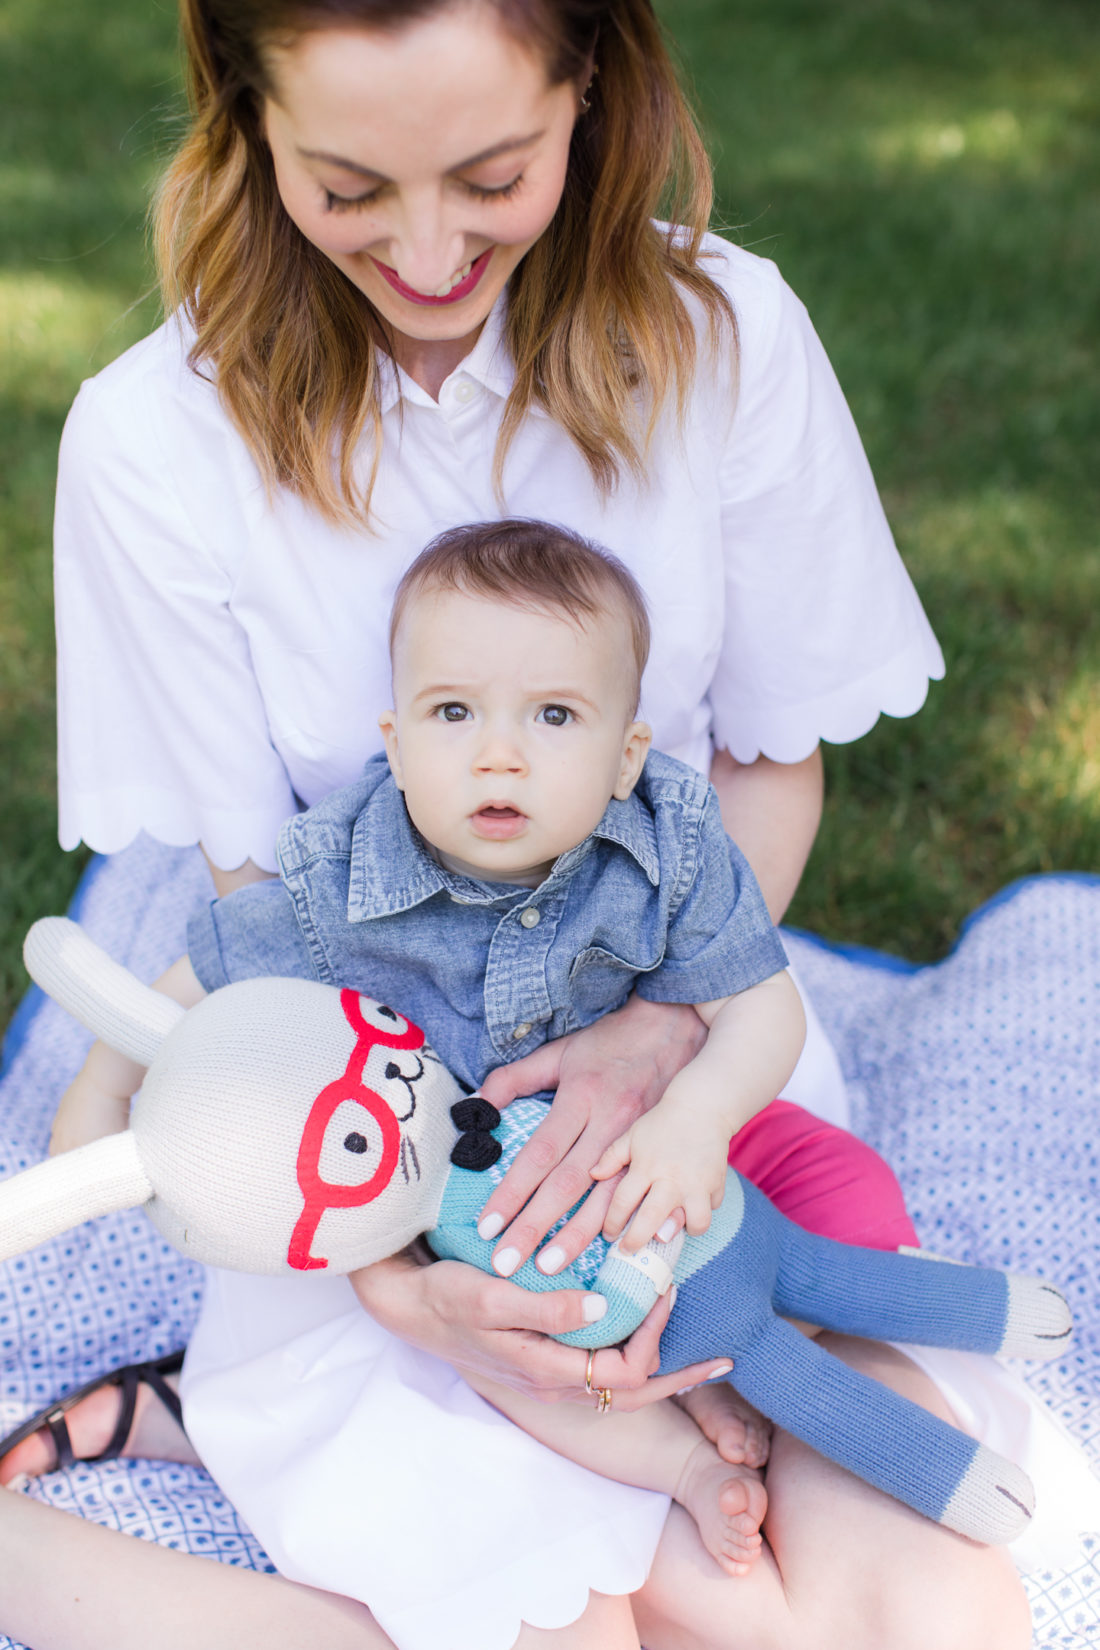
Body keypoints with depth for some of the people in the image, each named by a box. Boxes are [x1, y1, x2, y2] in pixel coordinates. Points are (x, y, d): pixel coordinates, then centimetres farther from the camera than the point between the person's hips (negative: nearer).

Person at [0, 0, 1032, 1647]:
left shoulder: (726, 338, -9)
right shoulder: (157, 440, -14)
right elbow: (256, 898, -9)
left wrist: (664, 1030, -19)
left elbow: (773, 759, -1)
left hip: (693, 1037, 3)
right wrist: (372, 1260, -21)